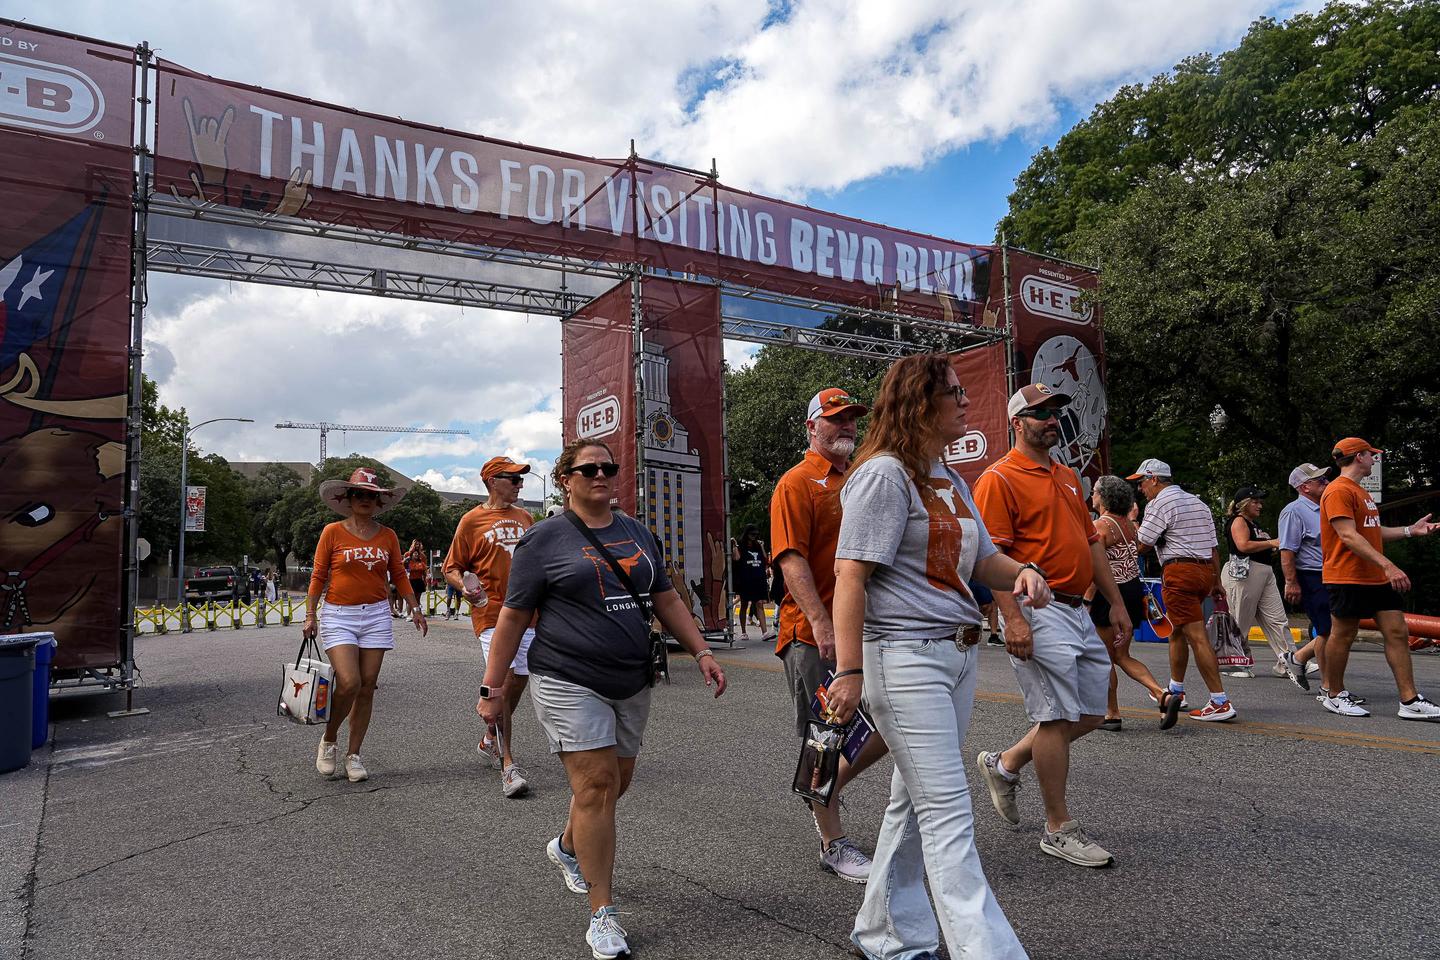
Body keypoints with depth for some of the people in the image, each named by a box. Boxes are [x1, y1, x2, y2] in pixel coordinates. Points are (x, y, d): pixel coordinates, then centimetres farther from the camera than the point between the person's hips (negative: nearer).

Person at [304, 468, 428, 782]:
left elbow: (399, 576, 13)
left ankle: (353, 755, 15)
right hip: (339, 615, -3)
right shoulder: (332, 532, 0)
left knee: (367, 688, 3)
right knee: (349, 683, -16)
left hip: (376, 615, 3)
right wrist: (310, 615, -3)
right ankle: (328, 740, 11)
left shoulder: (388, 536, 8)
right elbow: (318, 576, 1)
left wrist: (415, 609, 7)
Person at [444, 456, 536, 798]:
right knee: (502, 682, -13)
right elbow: (451, 569, -1)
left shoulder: (524, 517, 14)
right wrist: (464, 586, -21)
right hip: (491, 612, -6)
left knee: (519, 681, 10)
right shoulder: (472, 520, -2)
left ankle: (491, 742, 32)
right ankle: (508, 765, -9)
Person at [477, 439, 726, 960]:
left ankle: (567, 847, 43)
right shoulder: (544, 539, -4)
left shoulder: (638, 533, 12)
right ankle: (602, 915, 2)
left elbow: (667, 599, 16)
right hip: (570, 682, -5)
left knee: (616, 782, 13)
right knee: (596, 784, -10)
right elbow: (513, 617, -2)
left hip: (632, 683, 6)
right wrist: (492, 688, -4)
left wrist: (702, 652, 7)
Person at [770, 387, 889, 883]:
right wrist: (821, 621, -25)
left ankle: (826, 790, 30)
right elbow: (792, 559, -16)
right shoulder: (797, 483, -6)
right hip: (813, 632, -7)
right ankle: (834, 844, 18)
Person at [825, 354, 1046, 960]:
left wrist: (1022, 573, 1)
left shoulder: (951, 480, 17)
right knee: (948, 814, -7)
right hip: (903, 655, -9)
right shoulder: (884, 474, -10)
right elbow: (850, 575, -15)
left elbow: (982, 558, 24)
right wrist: (850, 670, -20)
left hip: (958, 654, 9)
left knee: (916, 801, 15)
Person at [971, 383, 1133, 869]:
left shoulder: (1068, 476, 19)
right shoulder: (999, 478, -9)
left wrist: (1116, 602, 19)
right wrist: (1013, 619, -23)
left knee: (1090, 713, 13)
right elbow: (991, 555, -16)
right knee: (1058, 717, -3)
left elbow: (1091, 543, 22)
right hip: (1038, 613, -9)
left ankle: (1004, 764, 29)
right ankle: (1059, 829, 12)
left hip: (1078, 611, 9)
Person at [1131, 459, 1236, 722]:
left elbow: (1142, 546, -7)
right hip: (1206, 570, 9)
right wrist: (1217, 581, 21)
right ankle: (1175, 691, 29)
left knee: (1197, 637, -9)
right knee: (1176, 631, 20)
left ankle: (1220, 702, -11)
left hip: (1179, 572, -9)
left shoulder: (1159, 504, -6)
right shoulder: (1197, 502, 20)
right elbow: (1213, 546, 19)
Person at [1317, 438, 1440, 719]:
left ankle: (1410, 701, 6)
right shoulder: (1339, 491, -13)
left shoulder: (1359, 492, 20)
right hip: (1348, 578, -10)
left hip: (1378, 579, 10)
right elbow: (1348, 536, -22)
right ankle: (1335, 696, 12)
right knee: (1342, 636, 0)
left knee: (1398, 633, 4)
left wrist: (1410, 530, 16)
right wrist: (1387, 565, -27)